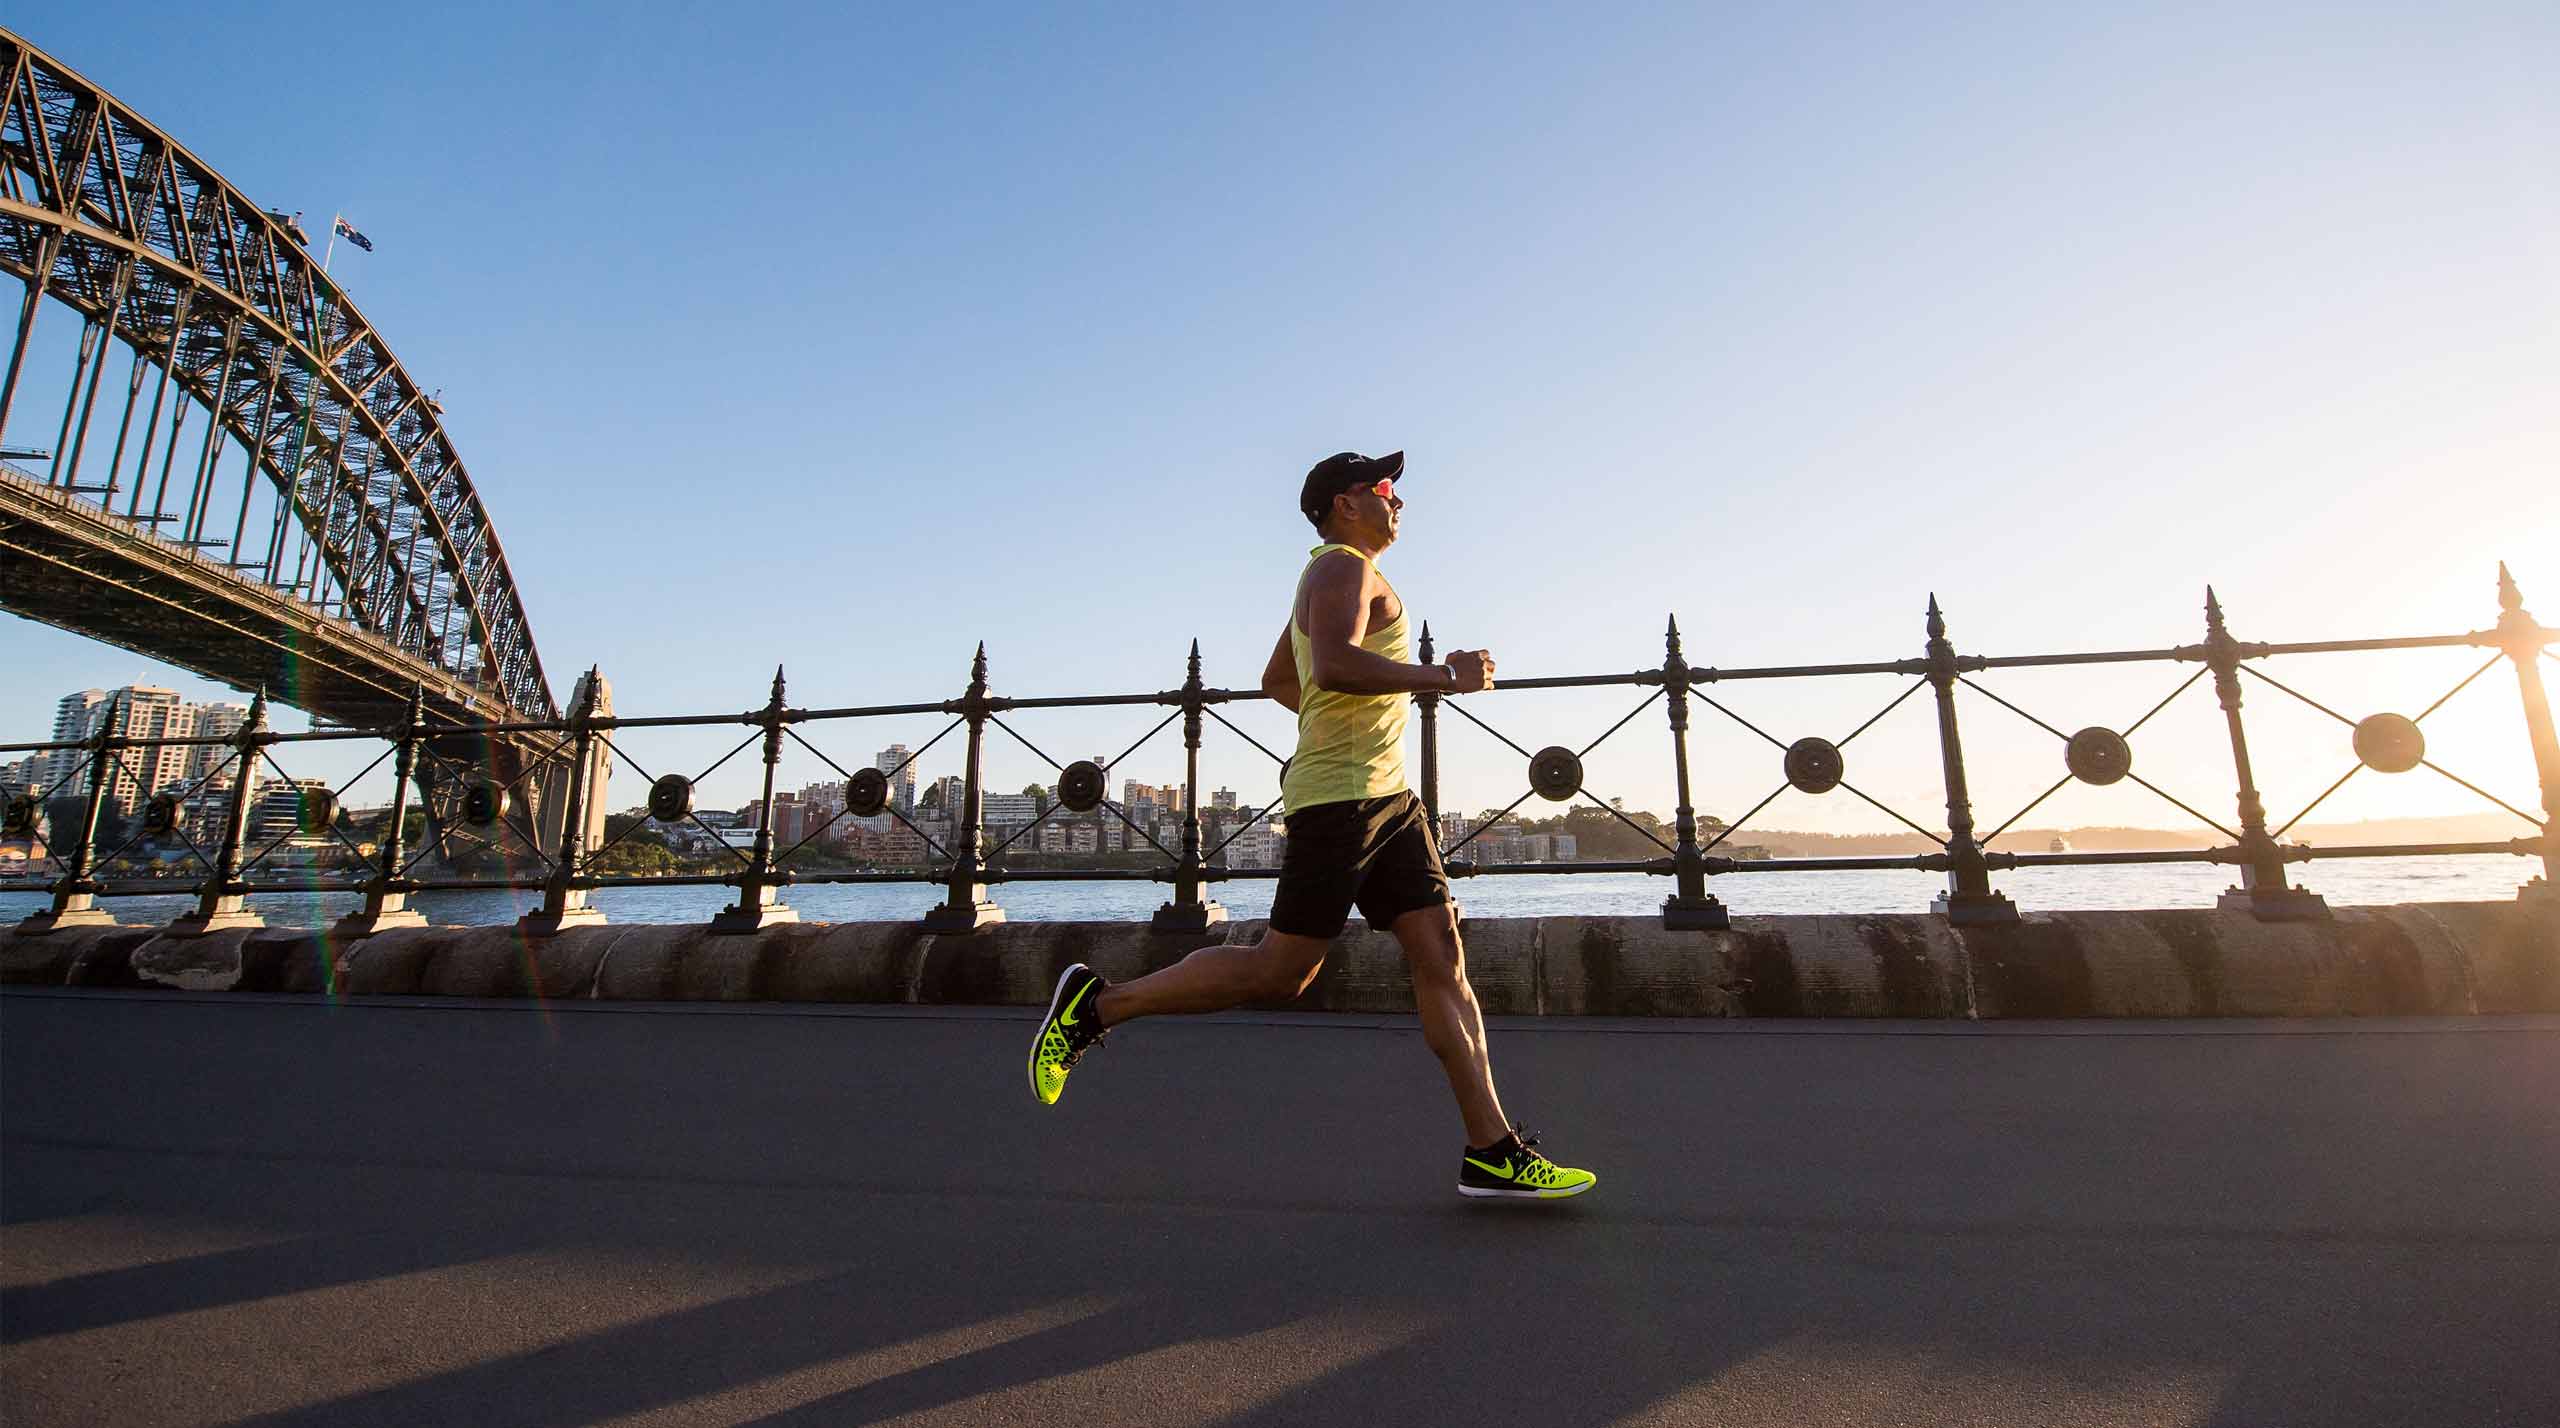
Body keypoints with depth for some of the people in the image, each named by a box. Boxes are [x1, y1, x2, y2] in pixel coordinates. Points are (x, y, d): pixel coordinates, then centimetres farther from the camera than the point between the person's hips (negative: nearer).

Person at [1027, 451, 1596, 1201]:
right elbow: (1334, 665, -25)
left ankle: (1492, 1151, 5)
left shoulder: (1333, 578, 26)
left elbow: (1276, 679, 34)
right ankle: (1098, 1003, 5)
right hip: (1341, 796, -10)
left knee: (1442, 958, 2)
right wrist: (1443, 675, -18)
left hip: (1389, 799, 10)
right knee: (1279, 972, -8)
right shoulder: (1343, 566, -5)